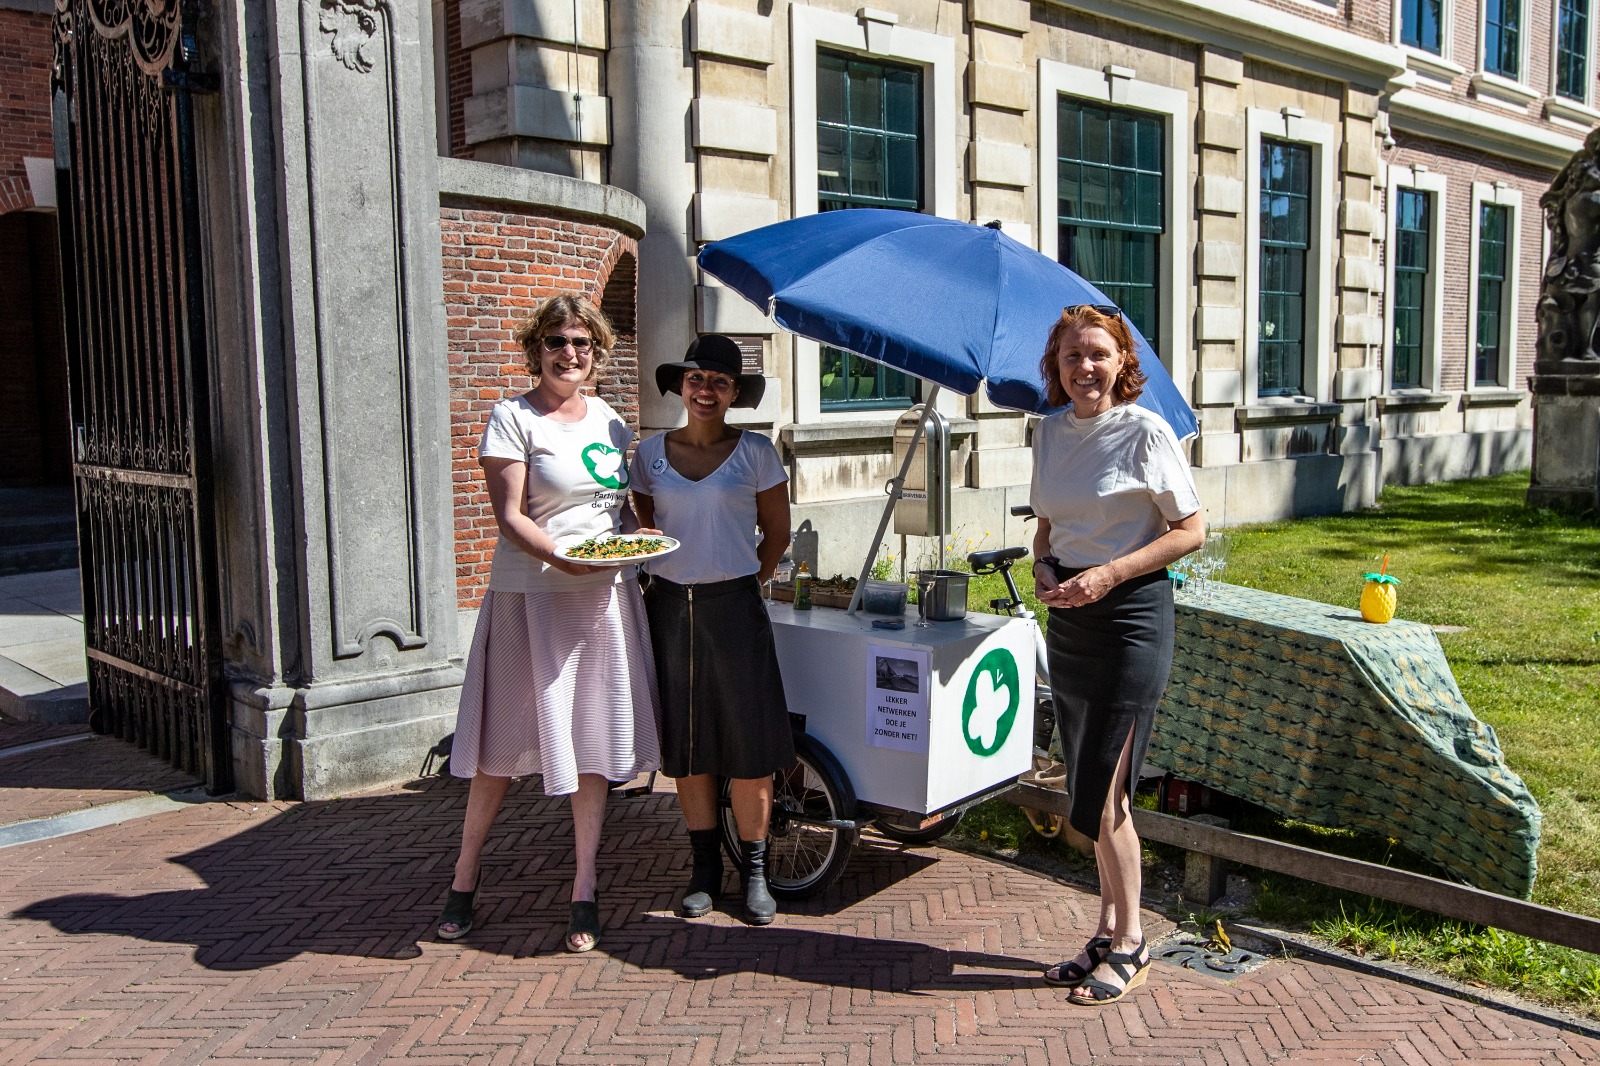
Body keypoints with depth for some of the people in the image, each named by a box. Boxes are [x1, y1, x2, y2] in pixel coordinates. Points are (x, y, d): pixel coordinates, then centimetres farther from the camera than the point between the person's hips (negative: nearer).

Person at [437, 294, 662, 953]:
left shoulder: (610, 422, 14)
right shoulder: (513, 418, -3)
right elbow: (509, 516, -11)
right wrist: (564, 558, -26)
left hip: (606, 596, 5)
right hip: (531, 594, -5)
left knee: (596, 738, 6)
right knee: (505, 739, 3)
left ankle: (584, 891, 17)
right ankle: (464, 878, 21)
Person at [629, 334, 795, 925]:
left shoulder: (755, 452, 0)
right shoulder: (650, 453, 6)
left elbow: (777, 533, 8)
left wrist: (739, 585, 5)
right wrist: (661, 578, 5)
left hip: (733, 607, -2)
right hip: (668, 607, 2)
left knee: (748, 744, -1)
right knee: (686, 744, 8)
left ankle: (755, 873, 13)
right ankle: (704, 867, 21)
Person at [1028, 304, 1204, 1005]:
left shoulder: (1145, 432, -10)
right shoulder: (1050, 431, 8)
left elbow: (1191, 531, -9)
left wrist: (1109, 574, -18)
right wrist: (1042, 567, -3)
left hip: (1132, 613, -6)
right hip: (1068, 614, 6)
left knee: (1100, 793, -4)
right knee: (1090, 788, 12)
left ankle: (1129, 947, 14)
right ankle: (1109, 932, 27)